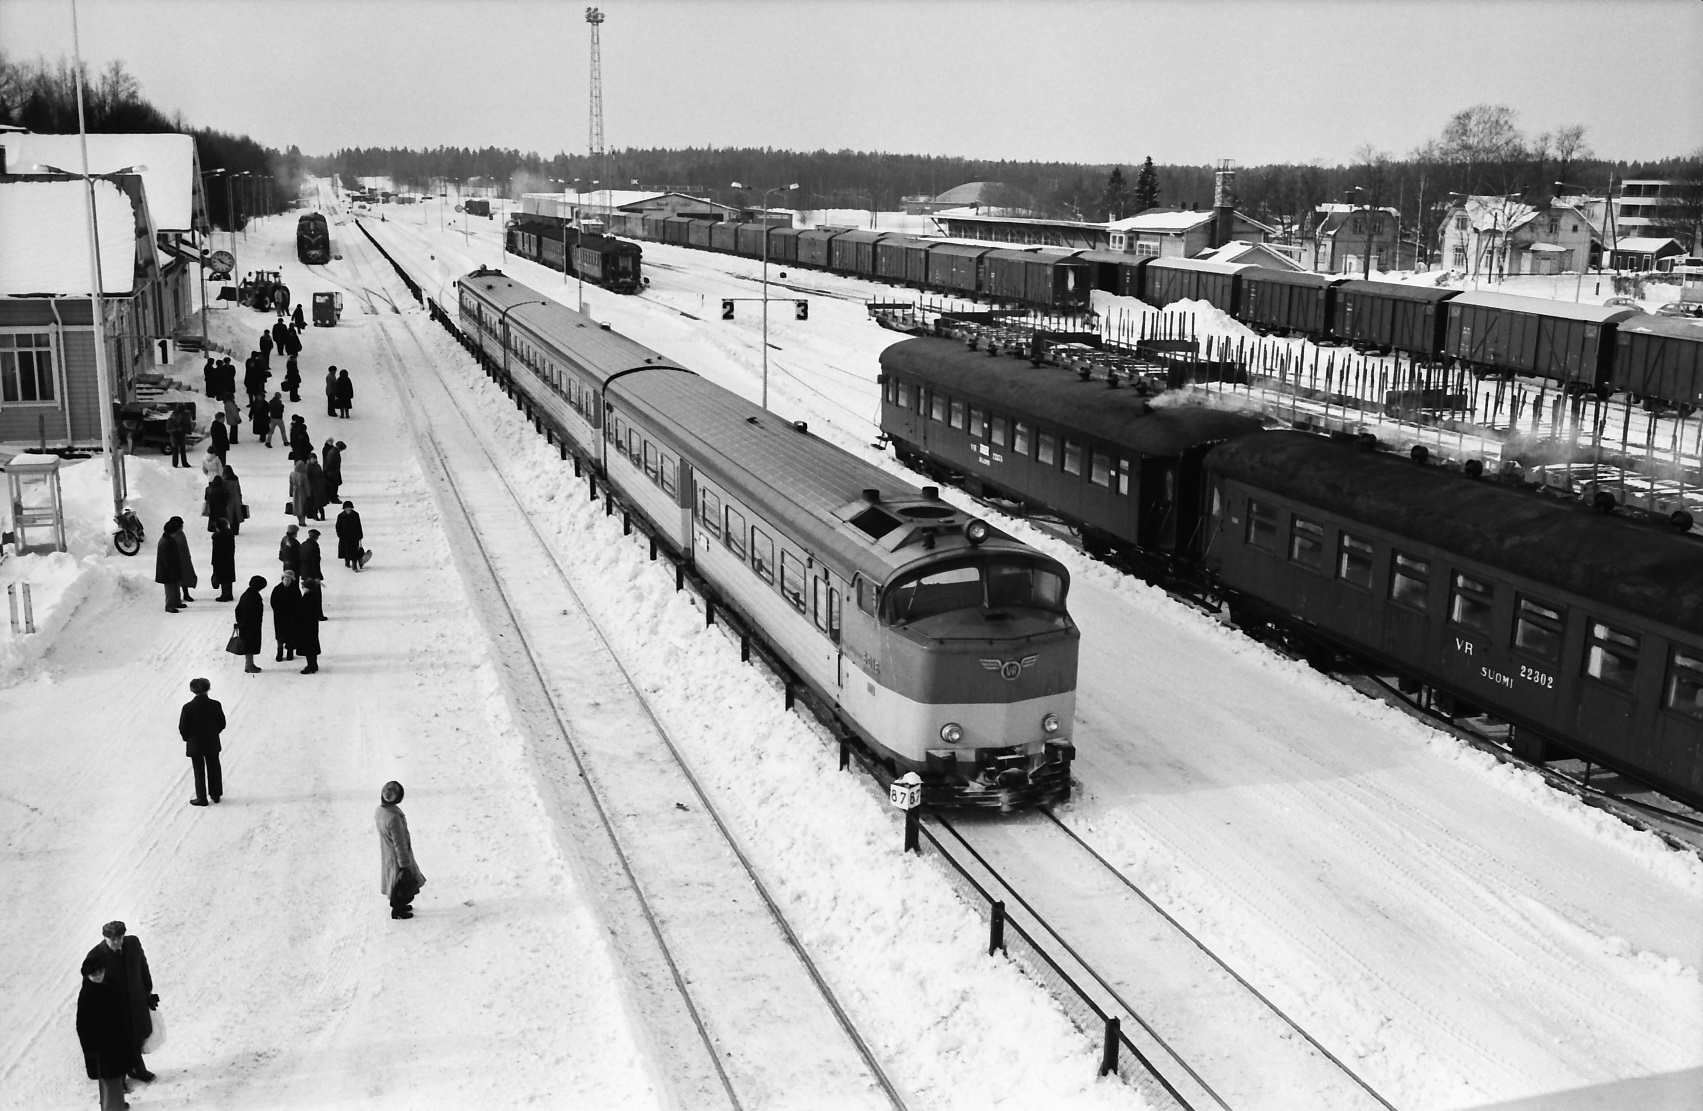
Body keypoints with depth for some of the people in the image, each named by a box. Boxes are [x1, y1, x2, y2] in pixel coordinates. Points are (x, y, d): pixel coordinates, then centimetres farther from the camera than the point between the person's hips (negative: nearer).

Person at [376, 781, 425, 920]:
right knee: (403, 885, 16)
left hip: (386, 853, 8)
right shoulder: (393, 817, -38)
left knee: (397, 884, 29)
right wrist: (405, 863, -16)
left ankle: (399, 905, 48)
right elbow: (399, 843, -28)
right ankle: (397, 911, 34)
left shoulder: (380, 810, -11)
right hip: (397, 856, -8)